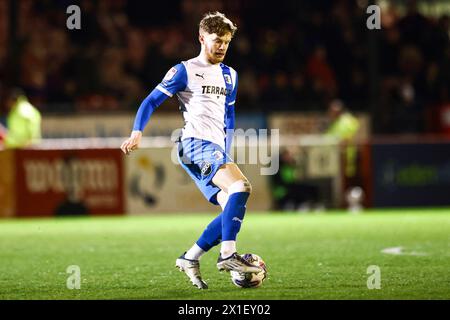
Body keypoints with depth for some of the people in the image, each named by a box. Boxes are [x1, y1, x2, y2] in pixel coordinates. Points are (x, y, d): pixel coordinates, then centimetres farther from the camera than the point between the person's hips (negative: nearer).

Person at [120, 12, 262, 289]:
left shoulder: (230, 76, 22)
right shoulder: (185, 71, 1)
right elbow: (152, 101, 0)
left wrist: (227, 154, 27)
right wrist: (137, 132, -14)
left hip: (216, 149, 8)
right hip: (196, 143, -8)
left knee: (233, 209, -3)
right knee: (241, 186, -28)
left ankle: (190, 259, 7)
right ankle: (228, 254, -30)